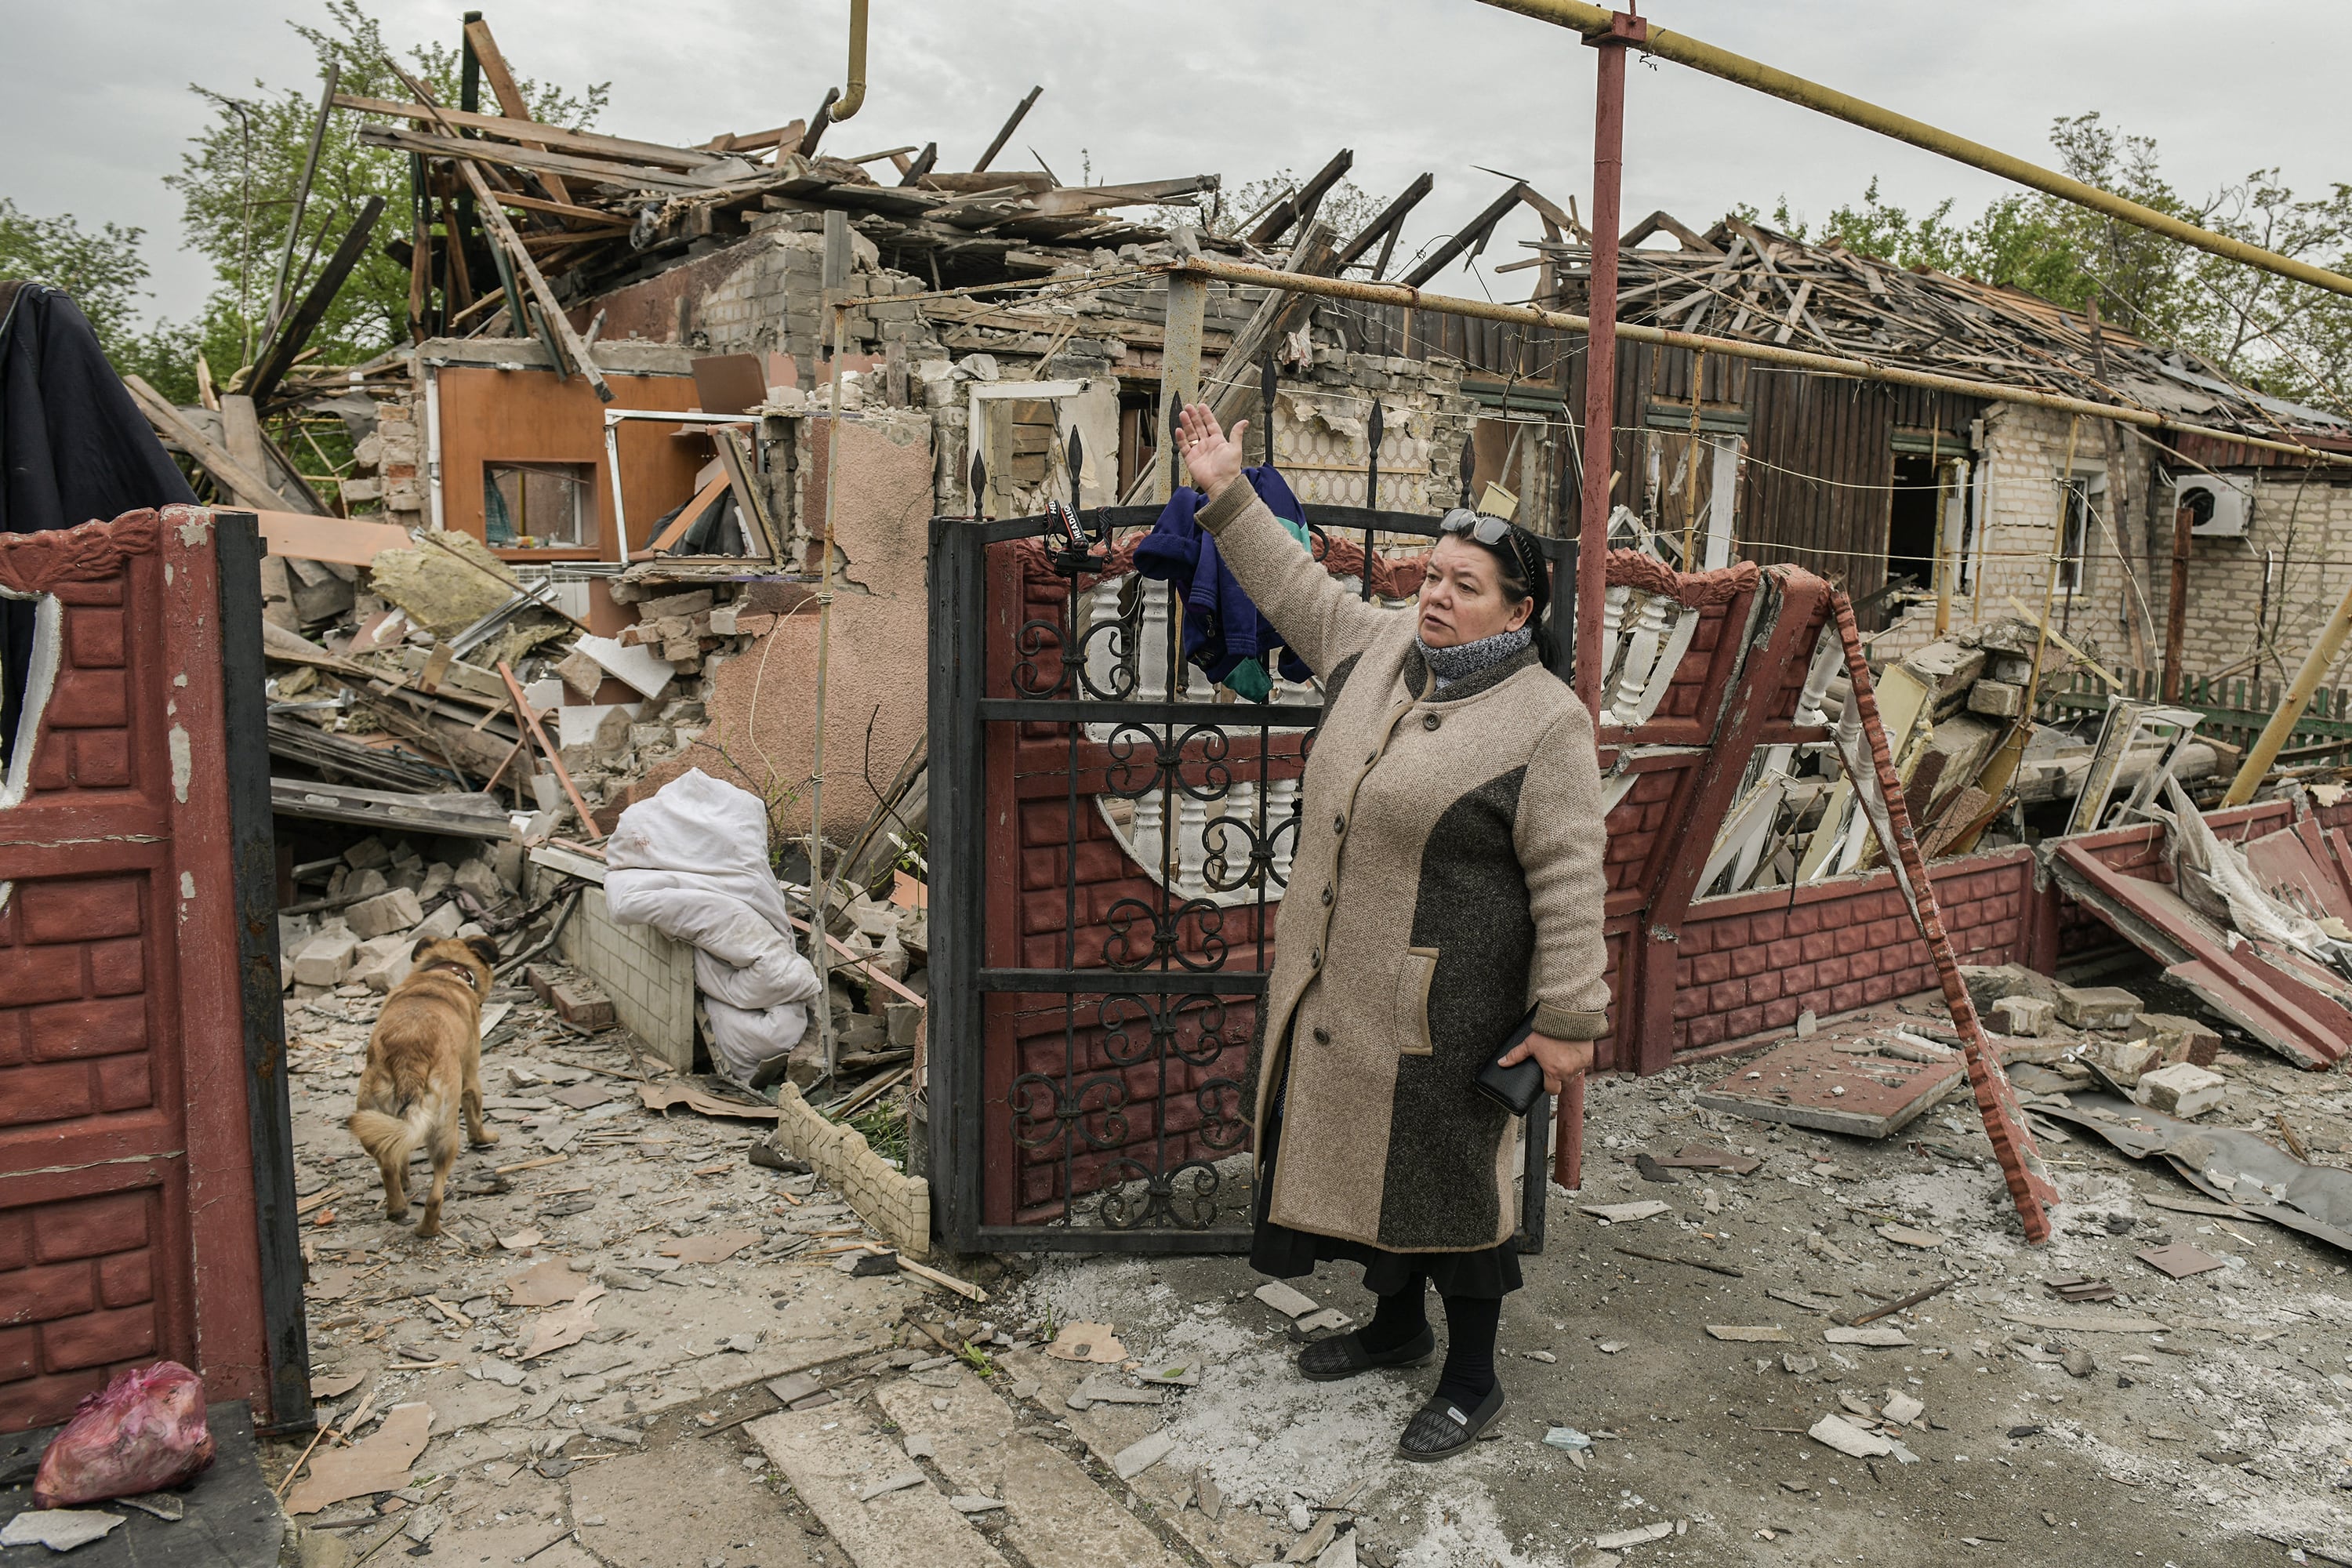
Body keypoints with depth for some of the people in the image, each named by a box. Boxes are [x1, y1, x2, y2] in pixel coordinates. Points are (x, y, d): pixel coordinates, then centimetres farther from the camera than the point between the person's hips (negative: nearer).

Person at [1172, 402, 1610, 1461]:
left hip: (1444, 1004, -7)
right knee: (1365, 1150, 20)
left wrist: (1569, 1019, -17)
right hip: (1338, 988, 7)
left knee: (1447, 1172, 5)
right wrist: (1227, 494, 18)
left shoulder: (1545, 721, -15)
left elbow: (1569, 882, -16)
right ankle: (1398, 1324, 41)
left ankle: (1473, 1377, 24)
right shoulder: (1380, 650, 5)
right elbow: (1295, 588, 19)